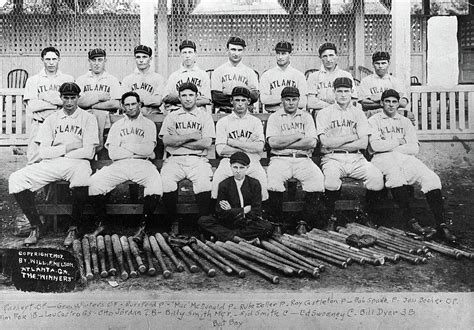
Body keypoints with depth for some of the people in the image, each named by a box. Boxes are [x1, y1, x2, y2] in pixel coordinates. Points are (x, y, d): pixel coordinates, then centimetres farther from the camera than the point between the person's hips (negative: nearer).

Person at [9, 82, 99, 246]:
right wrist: (67, 148, -5)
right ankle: (35, 226, -8)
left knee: (82, 178, -40)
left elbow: (88, 152, -5)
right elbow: (43, 152, 6)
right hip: (51, 165, 4)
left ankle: (75, 227, -18)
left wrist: (57, 151, -1)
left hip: (77, 163, -3)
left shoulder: (88, 118, 8)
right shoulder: (51, 119, 17)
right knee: (16, 179, -18)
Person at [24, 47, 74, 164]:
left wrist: (49, 97, -9)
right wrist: (59, 102, -5)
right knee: (35, 162, -4)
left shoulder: (68, 79, 11)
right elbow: (32, 105, -3)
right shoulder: (33, 80, 10)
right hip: (39, 125, 0)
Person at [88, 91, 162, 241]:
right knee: (94, 181, -22)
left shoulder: (149, 124, 14)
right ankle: (102, 222, -3)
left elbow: (149, 149, -4)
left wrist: (125, 146, 0)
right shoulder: (117, 125, 18)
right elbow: (112, 153, 2)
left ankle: (144, 226, -22)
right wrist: (139, 151, -1)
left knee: (155, 182, -34)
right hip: (119, 165, 2)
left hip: (142, 164, -2)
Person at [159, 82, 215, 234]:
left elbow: (206, 143, -1)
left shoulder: (205, 116, 14)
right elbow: (166, 140, 1)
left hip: (198, 160, -1)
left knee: (204, 183, -33)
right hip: (174, 160, 1)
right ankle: (174, 222, -10)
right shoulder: (171, 116, 18)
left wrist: (178, 141, -1)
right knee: (166, 183, -29)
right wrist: (190, 136, -4)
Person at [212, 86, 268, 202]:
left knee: (262, 177, -27)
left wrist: (232, 142, -5)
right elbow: (220, 150, -2)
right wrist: (248, 146, -3)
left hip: (252, 162, 0)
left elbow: (259, 147, -4)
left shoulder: (256, 121, 12)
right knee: (217, 178, -26)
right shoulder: (222, 122, 10)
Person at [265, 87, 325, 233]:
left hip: (303, 159, 1)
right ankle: (277, 222, -15)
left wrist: (284, 143, -5)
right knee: (273, 179, -33)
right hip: (280, 159, -1)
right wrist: (298, 136, -4)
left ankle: (304, 221, -14)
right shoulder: (274, 117, 12)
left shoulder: (306, 116, 16)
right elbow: (273, 142, -6)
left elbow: (312, 142, -1)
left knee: (317, 178, -28)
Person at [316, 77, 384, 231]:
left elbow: (363, 143, 2)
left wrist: (336, 143, -5)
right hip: (332, 158, -2)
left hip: (356, 158, 3)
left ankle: (366, 215, -1)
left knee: (376, 177, -24)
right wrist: (352, 137, -2)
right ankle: (331, 217, -13)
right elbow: (325, 142, -7)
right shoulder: (324, 113, 8)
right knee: (331, 178, -36)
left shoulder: (358, 113, 15)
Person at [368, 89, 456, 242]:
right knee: (395, 173, -39)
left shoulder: (405, 122, 25)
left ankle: (442, 225, -29)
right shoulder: (374, 120, 14)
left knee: (431, 178, -24)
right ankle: (410, 221, -36)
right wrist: (397, 142, 4)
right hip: (382, 159, -4)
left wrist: (392, 147, -2)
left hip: (405, 157, 4)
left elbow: (414, 148, 10)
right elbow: (374, 145, -5)